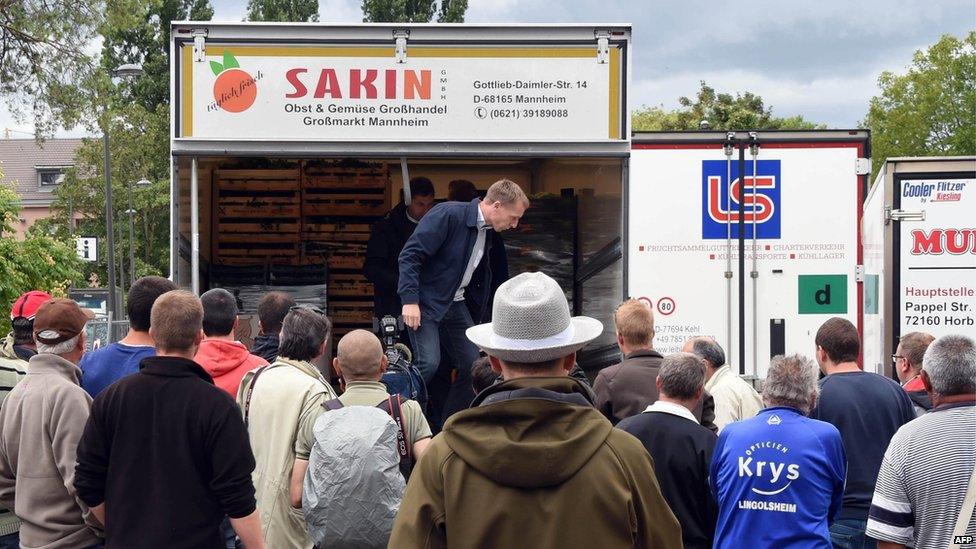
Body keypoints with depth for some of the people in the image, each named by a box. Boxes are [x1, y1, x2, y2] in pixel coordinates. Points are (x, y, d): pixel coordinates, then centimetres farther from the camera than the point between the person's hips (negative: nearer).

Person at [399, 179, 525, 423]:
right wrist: (410, 300, -26)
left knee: (473, 364, 3)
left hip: (454, 303, 8)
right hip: (424, 303, -8)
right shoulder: (447, 215, -18)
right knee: (429, 363, -20)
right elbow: (410, 255, -21)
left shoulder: (487, 232, 7)